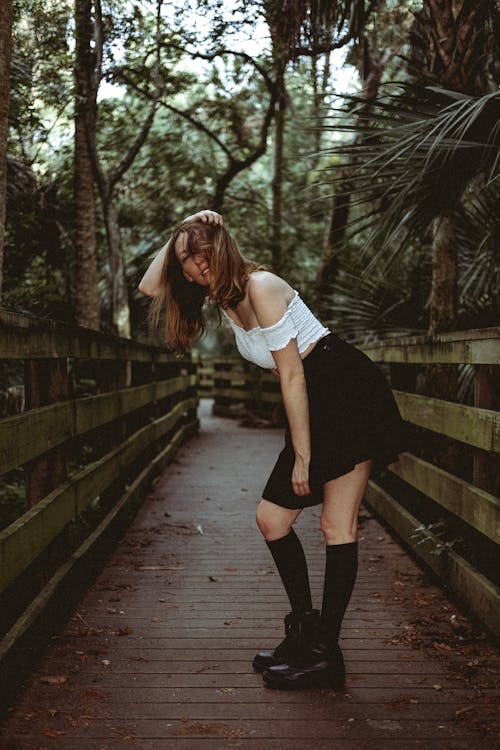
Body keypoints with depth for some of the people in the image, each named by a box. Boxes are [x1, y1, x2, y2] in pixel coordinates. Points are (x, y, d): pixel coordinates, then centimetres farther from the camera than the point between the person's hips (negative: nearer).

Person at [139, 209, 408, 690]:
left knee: (338, 527, -9)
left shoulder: (260, 286, -17)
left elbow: (292, 376, -18)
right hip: (316, 408, 10)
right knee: (271, 518, 7)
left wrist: (302, 456, -16)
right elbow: (149, 287, 18)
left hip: (349, 393, -9)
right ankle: (305, 632, 17)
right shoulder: (222, 295, 10)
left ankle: (325, 655, -5)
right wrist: (179, 234, 5)